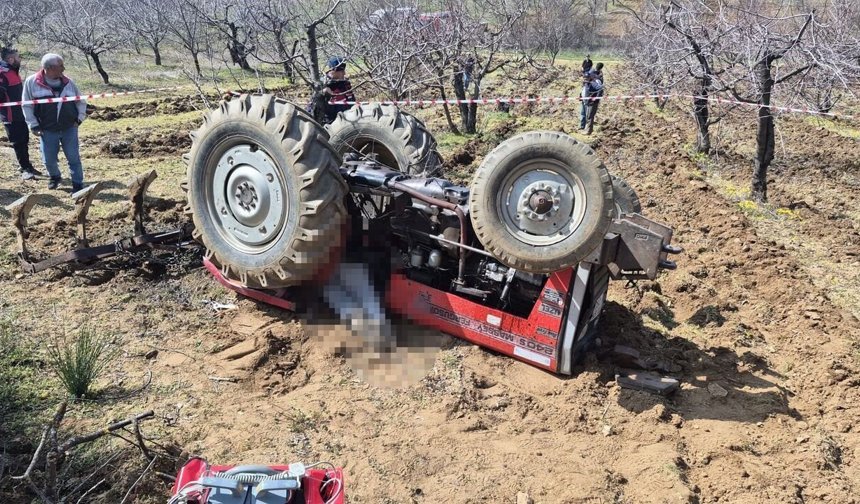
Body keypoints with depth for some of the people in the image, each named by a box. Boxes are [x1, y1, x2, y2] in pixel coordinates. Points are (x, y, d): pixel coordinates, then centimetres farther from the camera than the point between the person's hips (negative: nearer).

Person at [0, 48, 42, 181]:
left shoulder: (13, 72, 11)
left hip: (20, 114, 9)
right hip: (11, 116, -9)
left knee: (24, 141, 17)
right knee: (18, 143, 0)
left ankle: (26, 166, 30)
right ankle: (25, 169, 7)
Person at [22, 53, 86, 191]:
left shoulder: (67, 82, 0)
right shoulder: (32, 82, -8)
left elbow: (80, 101, 13)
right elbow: (27, 106, -2)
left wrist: (80, 118, 4)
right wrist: (33, 125, -4)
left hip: (69, 128, 1)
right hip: (47, 130, -1)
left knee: (74, 158, 2)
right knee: (49, 160, 9)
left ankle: (78, 185, 12)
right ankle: (54, 177, 37)